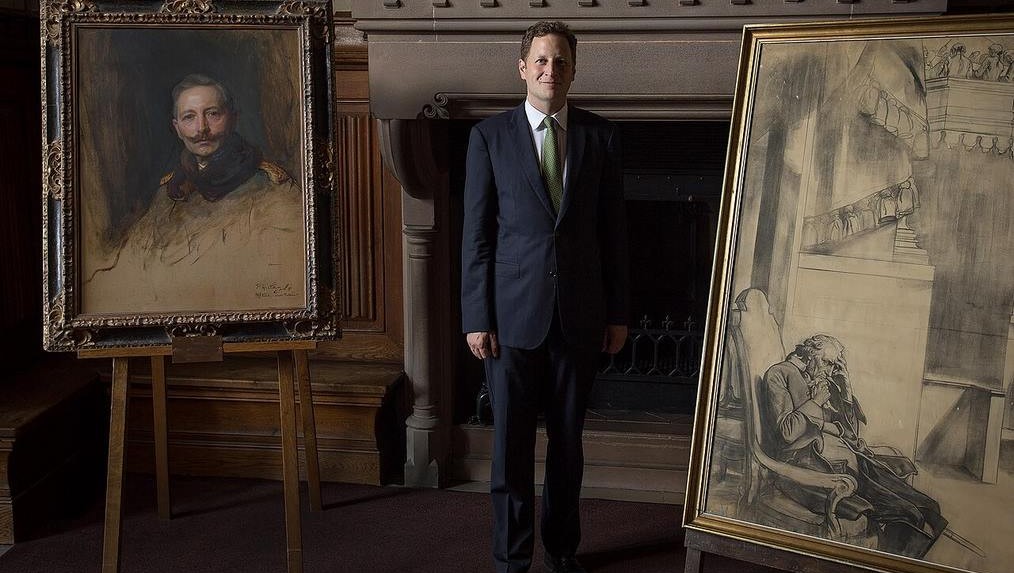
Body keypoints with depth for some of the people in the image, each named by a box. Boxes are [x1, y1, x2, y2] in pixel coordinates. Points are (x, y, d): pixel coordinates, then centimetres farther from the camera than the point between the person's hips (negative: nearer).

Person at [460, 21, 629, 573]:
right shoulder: (490, 135, 0)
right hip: (513, 314, -2)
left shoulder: (600, 135, 4)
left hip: (579, 314, 2)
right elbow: (476, 233, -1)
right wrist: (476, 317, -5)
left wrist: (617, 313, 5)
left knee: (568, 441, 12)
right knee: (511, 445, 4)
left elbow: (613, 230, 7)